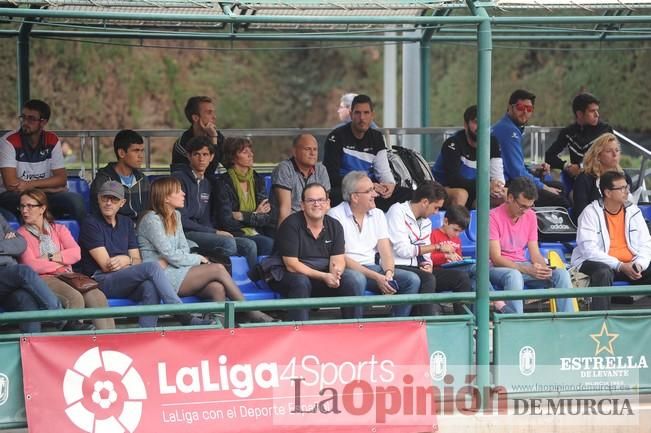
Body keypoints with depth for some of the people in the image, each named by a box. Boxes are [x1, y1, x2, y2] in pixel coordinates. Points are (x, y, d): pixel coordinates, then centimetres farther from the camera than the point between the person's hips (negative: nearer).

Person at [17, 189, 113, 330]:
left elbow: (76, 253, 6)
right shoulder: (21, 234, 11)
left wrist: (49, 258, -4)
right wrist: (59, 264, 2)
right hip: (43, 279, -4)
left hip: (67, 276, 4)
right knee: (75, 298, -35)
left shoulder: (59, 229, 23)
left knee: (97, 297, -27)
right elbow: (31, 265, -5)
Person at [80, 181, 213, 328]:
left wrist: (126, 260, -5)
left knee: (150, 287, -32)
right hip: (101, 281, -5)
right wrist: (128, 259, 2)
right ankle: (184, 317, -32)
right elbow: (106, 265, -7)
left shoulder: (126, 223, 21)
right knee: (152, 267, -26)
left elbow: (137, 260, 16)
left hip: (125, 280, 5)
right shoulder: (91, 224, 1)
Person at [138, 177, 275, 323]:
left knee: (217, 288, -22)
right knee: (218, 269, -18)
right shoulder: (151, 220, -12)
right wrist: (198, 259, -3)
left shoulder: (175, 216, 15)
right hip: (159, 276, -8)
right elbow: (171, 256, -15)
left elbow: (184, 248, 12)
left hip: (174, 269, 8)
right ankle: (253, 314, -12)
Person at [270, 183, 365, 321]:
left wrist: (336, 272, -29)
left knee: (352, 282, -21)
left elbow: (338, 260, -2)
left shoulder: (335, 226, 5)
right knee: (301, 282, -37)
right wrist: (323, 276, -26)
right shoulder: (291, 225, -11)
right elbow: (291, 265, -17)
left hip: (325, 276, 4)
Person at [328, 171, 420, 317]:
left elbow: (385, 250, 7)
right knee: (356, 279, -41)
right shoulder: (336, 215, -6)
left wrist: (389, 272, -17)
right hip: (347, 270, -6)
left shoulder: (378, 215, 13)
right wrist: (376, 277, -20)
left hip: (372, 267, 6)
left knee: (412, 279, -15)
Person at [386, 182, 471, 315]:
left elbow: (424, 254, 17)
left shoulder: (426, 222, 19)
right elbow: (403, 250, -14)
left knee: (461, 277, -8)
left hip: (419, 269, 8)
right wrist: (436, 247, -8)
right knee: (428, 278, -35)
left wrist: (428, 265, -8)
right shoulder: (398, 211, -5)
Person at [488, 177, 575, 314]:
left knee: (562, 274, -16)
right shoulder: (493, 217, -14)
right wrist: (527, 270, -28)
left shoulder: (530, 216, 6)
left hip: (522, 265, 6)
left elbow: (535, 253, 6)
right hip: (498, 267, -6)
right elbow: (495, 258, -18)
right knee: (514, 276, -41)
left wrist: (544, 269, -18)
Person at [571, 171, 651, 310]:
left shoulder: (634, 211, 6)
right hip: (596, 263, -5)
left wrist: (640, 264, -16)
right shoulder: (591, 213, -9)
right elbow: (589, 250, -18)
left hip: (630, 265, 5)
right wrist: (620, 266, -24)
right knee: (603, 273, -37)